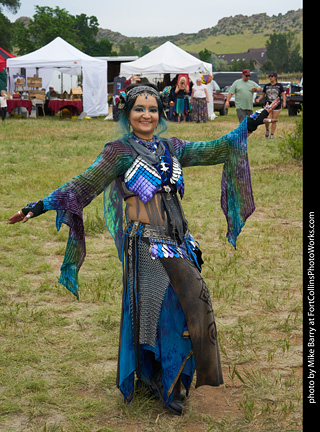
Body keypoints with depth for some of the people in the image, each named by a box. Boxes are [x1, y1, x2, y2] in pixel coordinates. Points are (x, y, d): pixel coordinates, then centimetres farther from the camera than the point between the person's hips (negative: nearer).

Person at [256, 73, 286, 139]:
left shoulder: (279, 85, 4)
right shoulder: (266, 86, 10)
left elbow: (283, 94, 5)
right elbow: (263, 94, 15)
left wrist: (284, 102, -10)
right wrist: (258, 99, -3)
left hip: (277, 105, -1)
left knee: (274, 121, 1)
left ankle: (272, 135, 13)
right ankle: (267, 130, 13)